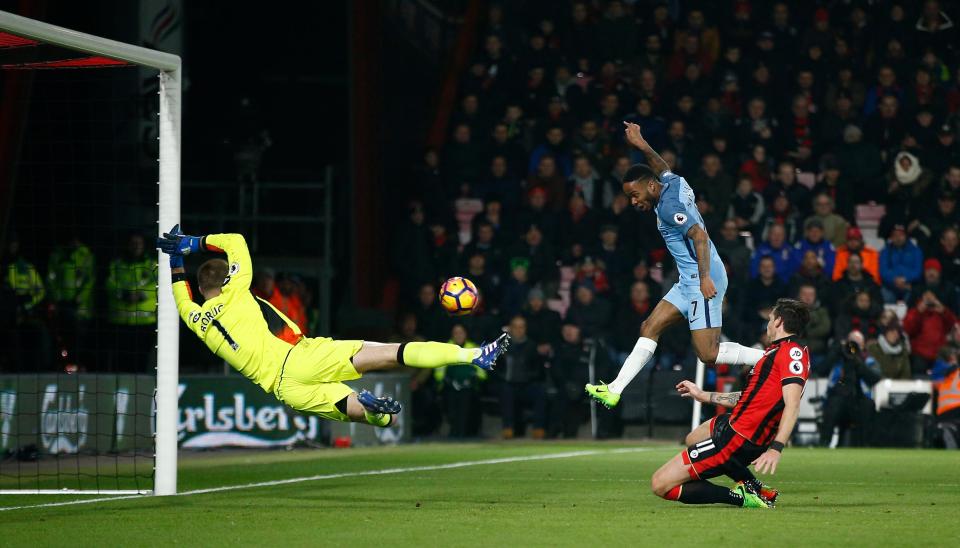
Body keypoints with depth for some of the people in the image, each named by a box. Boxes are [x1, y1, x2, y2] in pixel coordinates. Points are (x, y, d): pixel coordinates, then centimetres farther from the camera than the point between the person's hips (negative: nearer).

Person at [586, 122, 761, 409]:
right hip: (689, 281, 10)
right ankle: (615, 389, 11)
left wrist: (705, 277, -32)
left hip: (704, 282, -10)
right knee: (649, 328, 10)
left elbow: (699, 235, -26)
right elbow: (663, 169, 35)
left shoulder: (669, 205, -17)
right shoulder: (672, 182, 10)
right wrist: (642, 144, 40)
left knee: (708, 354, -14)